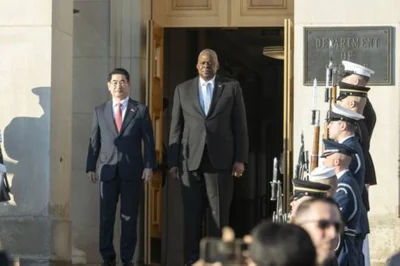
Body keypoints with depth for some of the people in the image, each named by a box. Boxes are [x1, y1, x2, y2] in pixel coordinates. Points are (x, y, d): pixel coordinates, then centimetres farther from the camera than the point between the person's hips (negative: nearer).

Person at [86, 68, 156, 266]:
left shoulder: (140, 110, 6)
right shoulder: (100, 111, 12)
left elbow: (148, 141, 2)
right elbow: (94, 141, 10)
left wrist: (149, 166, -7)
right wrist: (91, 167, 3)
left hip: (132, 171, -1)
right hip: (108, 170, 1)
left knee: (129, 217, 2)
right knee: (106, 217, 1)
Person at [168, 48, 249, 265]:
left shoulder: (232, 87, 7)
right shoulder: (183, 90, 11)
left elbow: (240, 125, 4)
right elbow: (176, 127, 8)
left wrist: (240, 159, -3)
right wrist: (173, 161, 3)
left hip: (220, 159, -1)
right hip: (190, 160, 1)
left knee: (219, 214, 1)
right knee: (191, 215, 2)